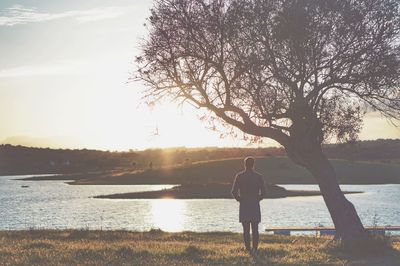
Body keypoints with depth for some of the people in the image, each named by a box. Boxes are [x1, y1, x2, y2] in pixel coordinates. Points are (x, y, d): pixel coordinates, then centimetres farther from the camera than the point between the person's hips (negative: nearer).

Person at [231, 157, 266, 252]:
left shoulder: (239, 176, -2)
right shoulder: (258, 176, -2)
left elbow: (234, 192, -5)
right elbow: (263, 192, -4)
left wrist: (240, 200, 8)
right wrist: (257, 200, 10)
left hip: (243, 206, 0)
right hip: (255, 205, 0)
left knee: (246, 229, 5)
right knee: (255, 229, 7)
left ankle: (247, 248, 4)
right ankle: (255, 248, 5)